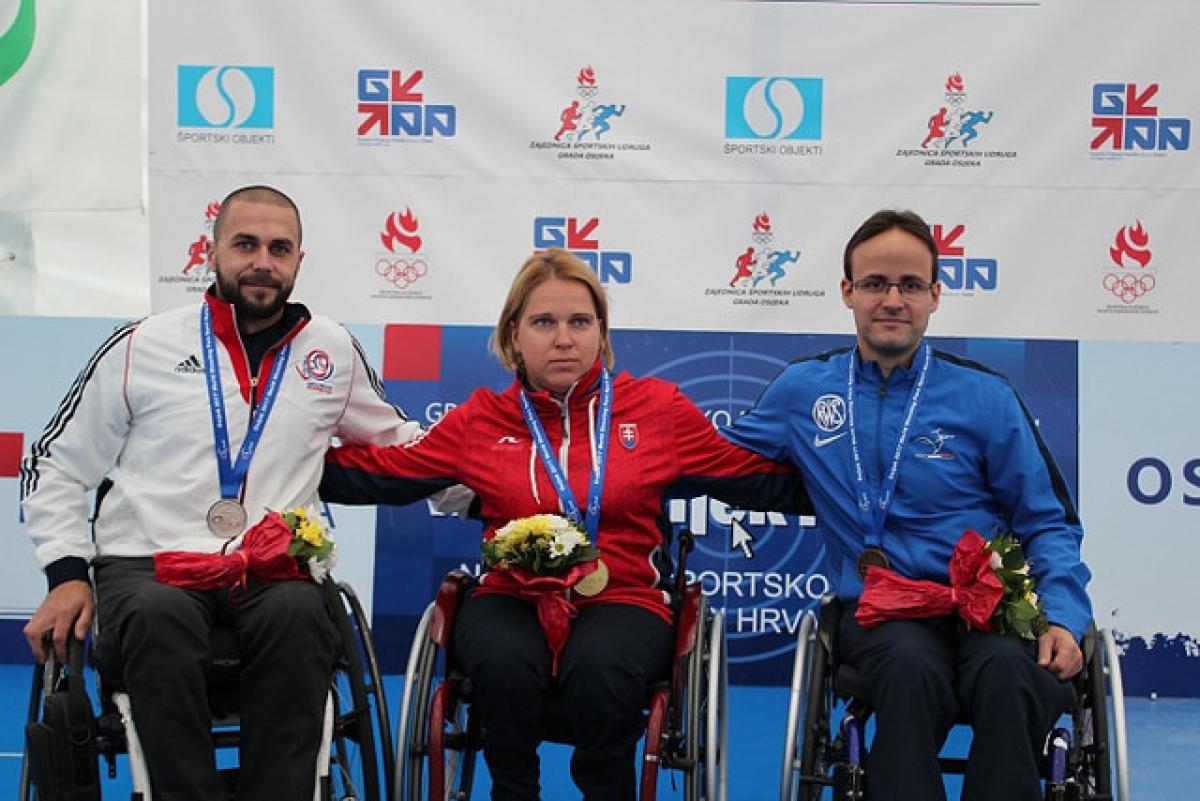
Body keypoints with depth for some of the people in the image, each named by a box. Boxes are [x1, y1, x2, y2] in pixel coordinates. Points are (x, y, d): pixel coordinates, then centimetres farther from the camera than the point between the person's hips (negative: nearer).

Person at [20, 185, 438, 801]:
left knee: (298, 612, -34)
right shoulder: (142, 347, 8)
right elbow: (54, 465, 13)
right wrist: (67, 575, 0)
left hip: (274, 572, 1)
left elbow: (396, 442, 29)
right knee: (159, 615, -36)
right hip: (146, 565, -1)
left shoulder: (334, 352, 14)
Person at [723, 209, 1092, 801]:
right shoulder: (801, 390, 12)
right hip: (877, 611, 0)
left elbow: (1049, 524, 10)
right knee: (913, 668, -37)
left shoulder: (984, 396, 8)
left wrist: (1063, 617, -6)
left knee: (1009, 672, -36)